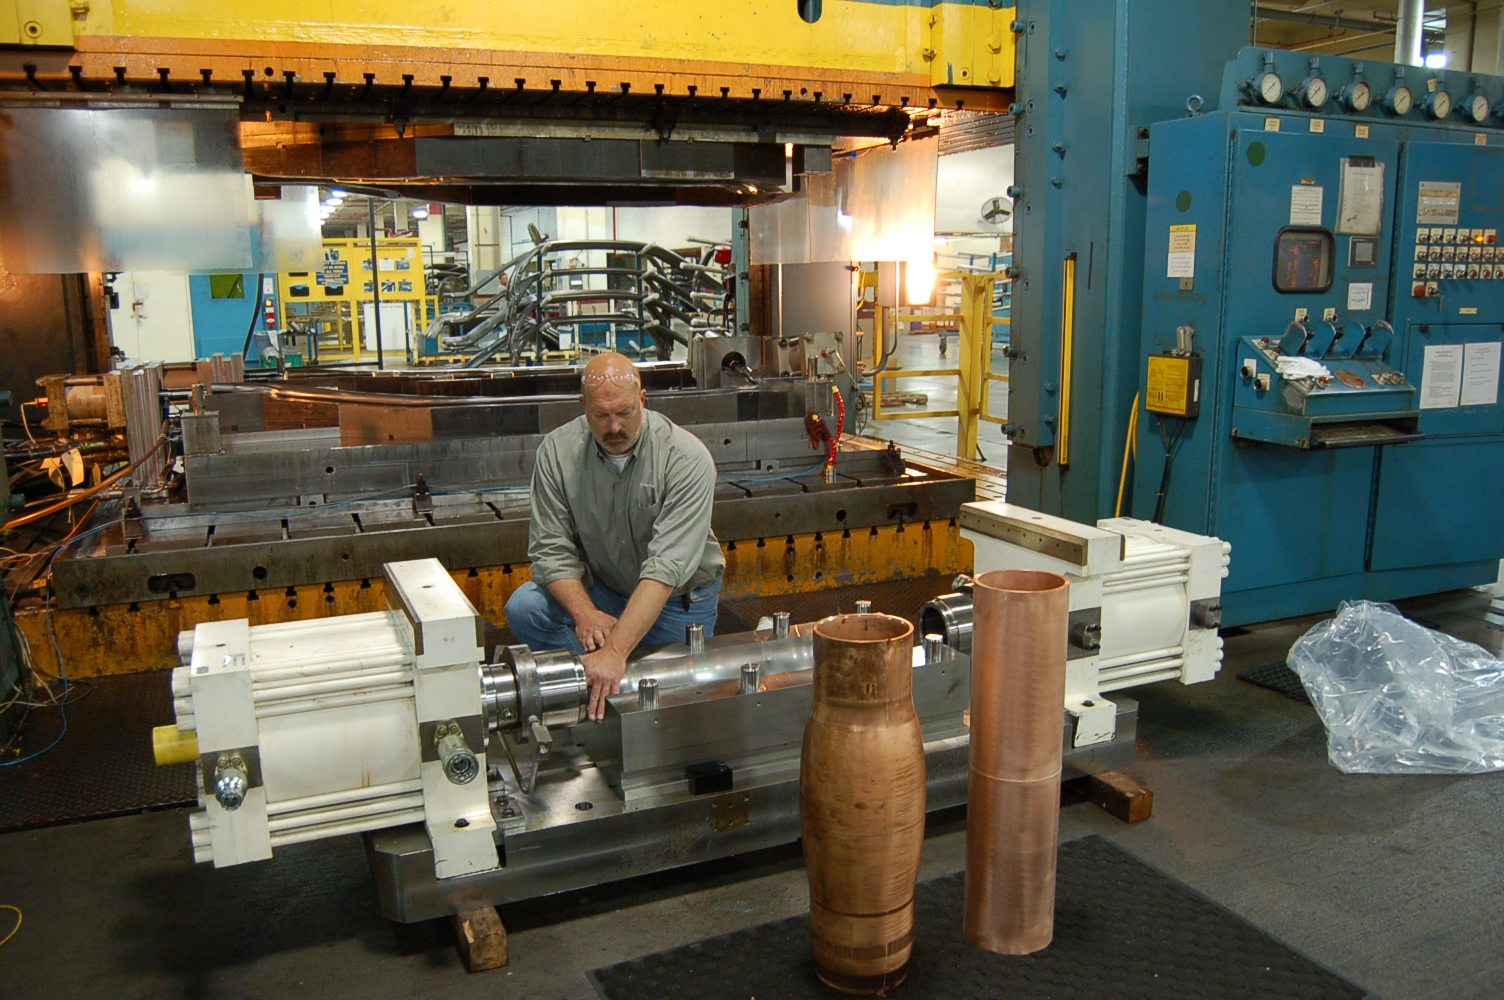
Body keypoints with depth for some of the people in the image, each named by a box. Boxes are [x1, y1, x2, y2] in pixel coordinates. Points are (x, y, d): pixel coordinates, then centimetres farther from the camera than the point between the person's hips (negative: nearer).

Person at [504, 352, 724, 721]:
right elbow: (551, 549, -13)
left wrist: (615, 651, -42)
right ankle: (592, 691, -3)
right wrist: (586, 613, -33)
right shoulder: (557, 451, -14)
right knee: (524, 609, -21)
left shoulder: (687, 459, -25)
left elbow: (666, 568, -33)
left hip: (678, 594, -2)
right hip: (599, 587, 2)